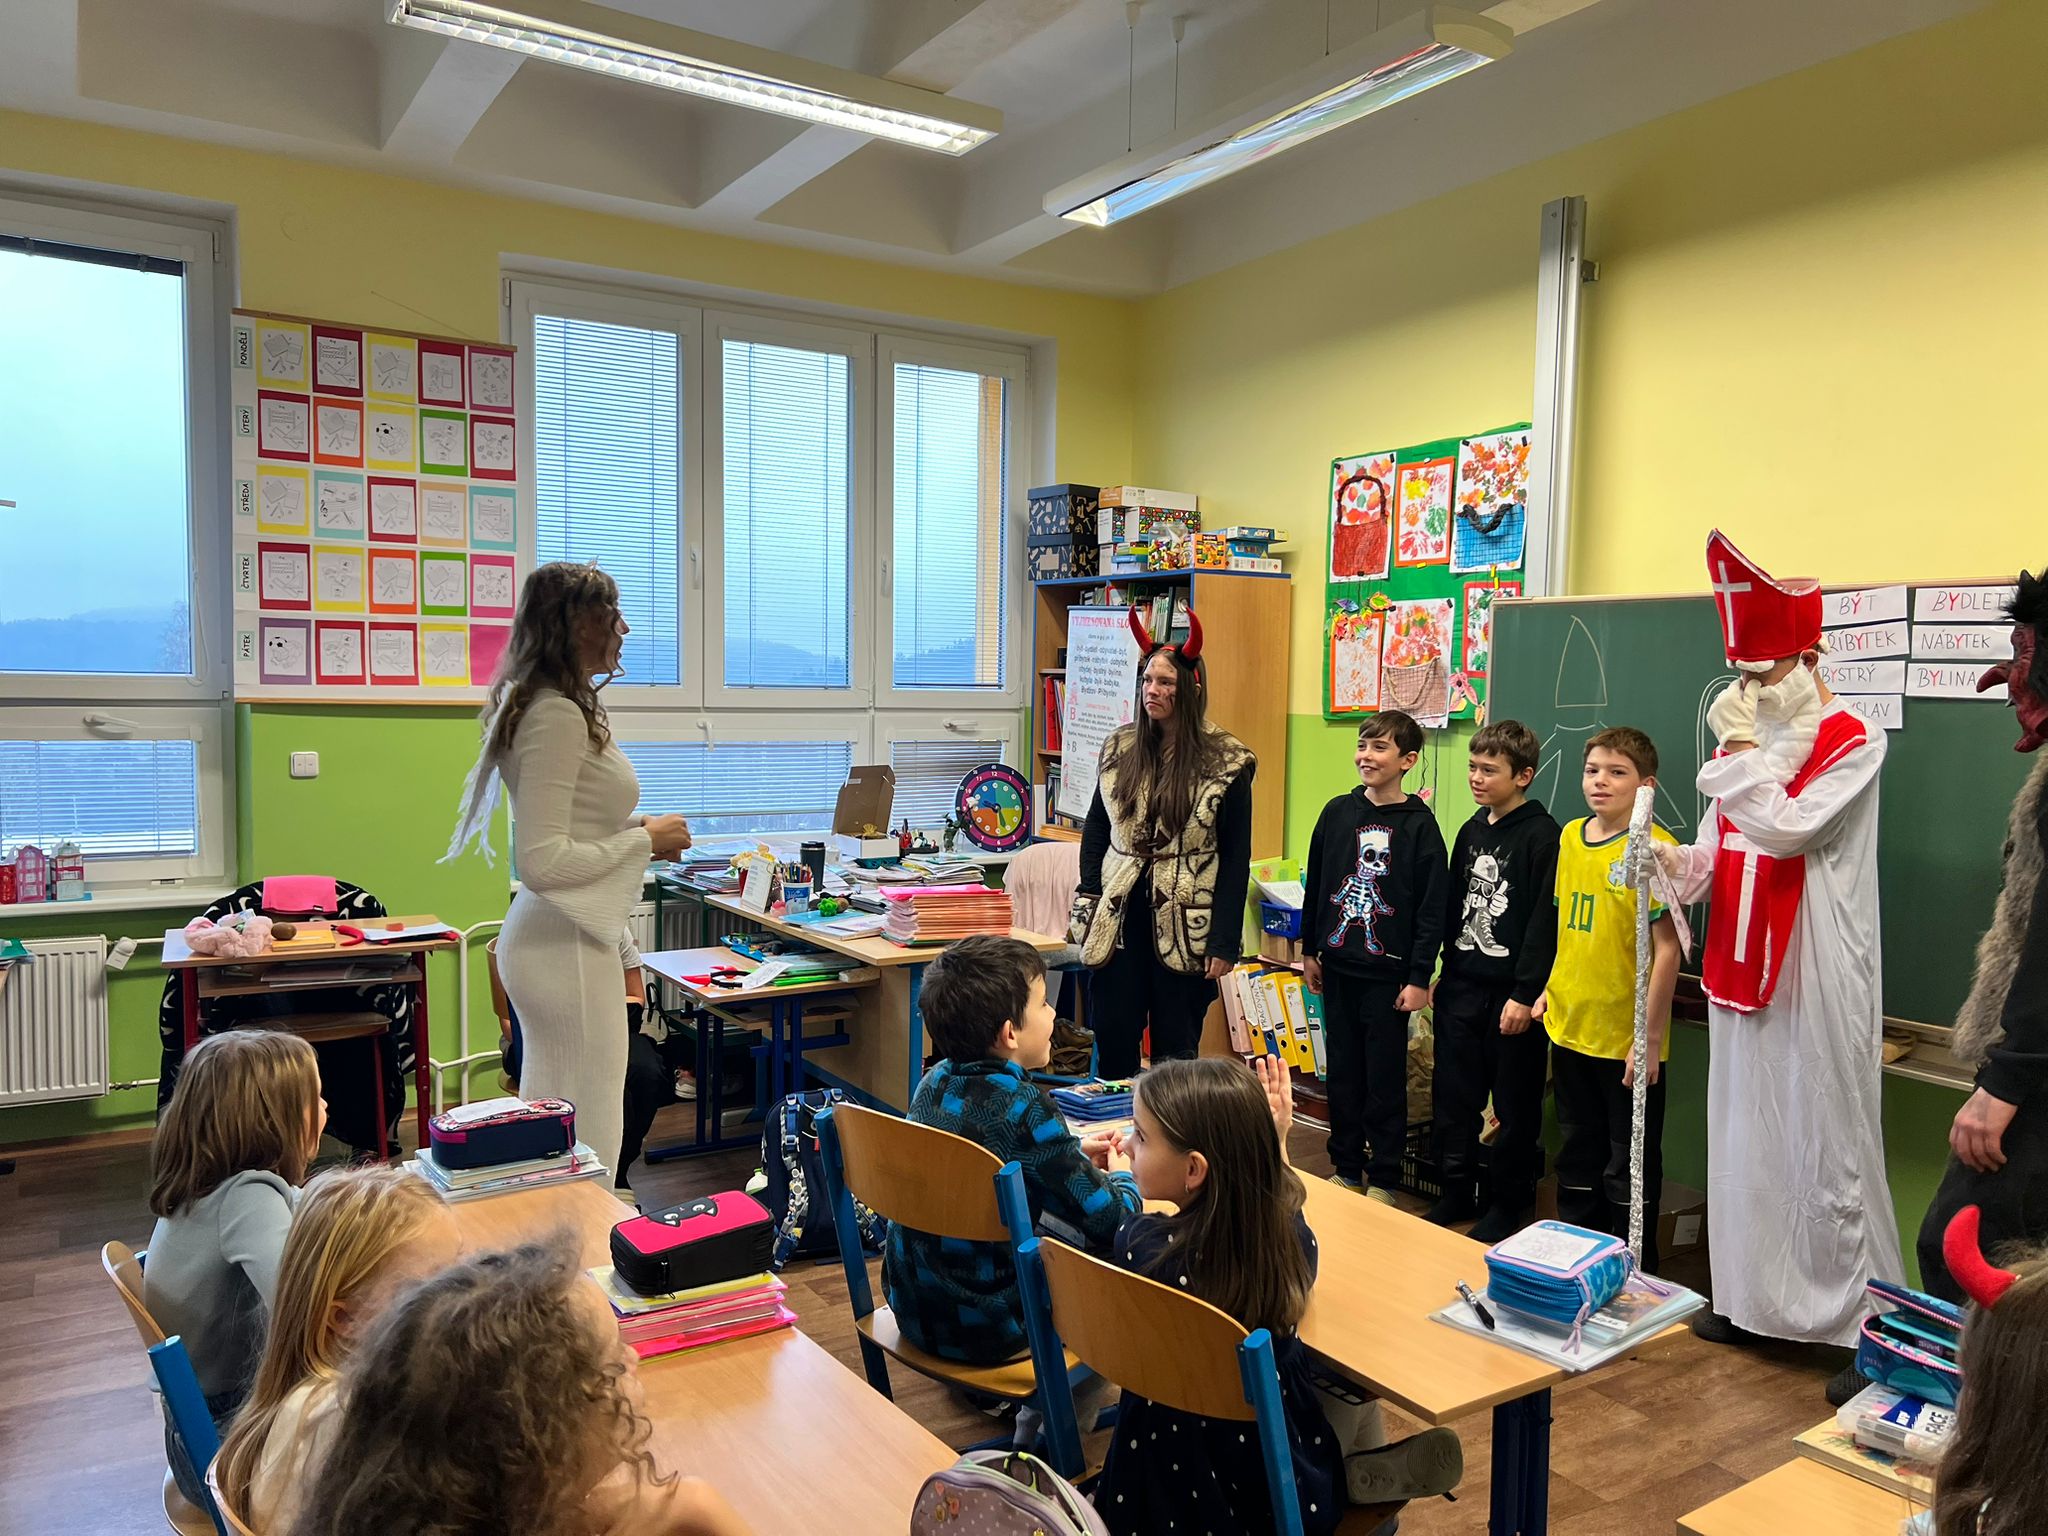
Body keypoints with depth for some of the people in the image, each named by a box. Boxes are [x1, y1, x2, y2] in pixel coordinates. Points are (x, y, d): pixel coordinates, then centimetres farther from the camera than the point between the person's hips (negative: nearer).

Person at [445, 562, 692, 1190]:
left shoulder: (558, 708, 13)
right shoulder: (558, 716, -18)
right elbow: (542, 862, -22)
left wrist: (633, 831, 13)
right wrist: (644, 841, -13)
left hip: (557, 936, 10)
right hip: (565, 944, -10)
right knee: (585, 1136, -2)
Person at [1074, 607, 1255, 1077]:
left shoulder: (1226, 762, -6)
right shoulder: (1119, 747, 5)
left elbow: (1236, 858, -5)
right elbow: (1095, 829, 12)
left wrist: (1225, 941, -9)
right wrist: (1086, 905, 1)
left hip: (1185, 928, -3)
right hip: (1118, 919, 3)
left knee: (1175, 1053, 9)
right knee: (1111, 1046, 7)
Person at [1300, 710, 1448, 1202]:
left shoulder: (1419, 825, -8)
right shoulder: (1337, 813, 3)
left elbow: (1432, 907, -8)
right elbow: (1315, 885, 11)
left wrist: (1419, 976, -10)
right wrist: (1309, 950, 11)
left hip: (1388, 974, -4)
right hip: (1337, 968, 4)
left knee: (1385, 1079, 6)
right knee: (1343, 1073, 13)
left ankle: (1383, 1180, 19)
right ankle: (1346, 1169, 26)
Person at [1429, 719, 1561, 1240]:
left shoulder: (1541, 836, -12)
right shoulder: (1471, 831, 11)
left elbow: (1545, 922, -16)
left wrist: (1526, 994, -18)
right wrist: (1443, 974, 15)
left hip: (1512, 992, -7)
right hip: (1462, 986, 7)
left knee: (1515, 1104, 6)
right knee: (1452, 1096, 11)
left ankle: (1508, 1205, 20)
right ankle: (1456, 1193, 25)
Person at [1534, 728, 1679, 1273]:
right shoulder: (1570, 837, 5)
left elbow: (1666, 949, -17)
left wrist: (1650, 1037, -17)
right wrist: (1551, 988, 9)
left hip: (1628, 1040, -6)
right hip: (1570, 1027, 6)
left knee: (1629, 1165, 8)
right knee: (1578, 1154, 20)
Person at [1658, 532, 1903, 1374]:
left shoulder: (1851, 743, -8)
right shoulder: (1745, 748, 13)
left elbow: (1786, 829, -21)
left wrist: (1738, 749, -14)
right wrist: (1672, 861, -8)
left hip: (1816, 980, -7)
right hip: (1743, 969, 7)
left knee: (1826, 1143, -2)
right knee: (1744, 1133, 13)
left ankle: (1867, 1325, 11)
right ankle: (1750, 1297, 27)